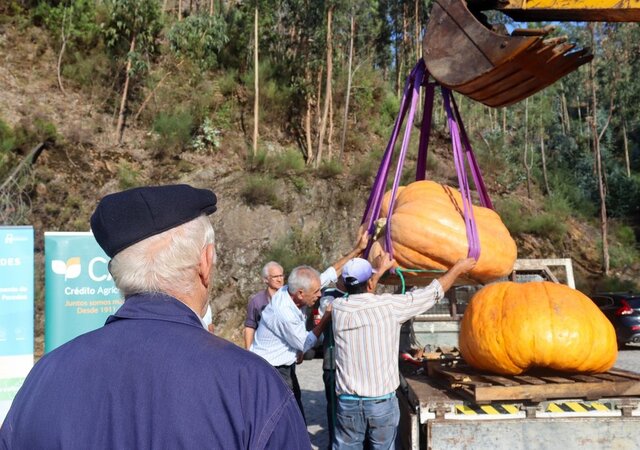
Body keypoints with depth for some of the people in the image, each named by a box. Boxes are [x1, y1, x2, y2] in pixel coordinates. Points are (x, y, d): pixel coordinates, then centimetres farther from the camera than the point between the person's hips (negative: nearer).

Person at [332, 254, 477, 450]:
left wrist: (381, 270, 33)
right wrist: (458, 268, 17)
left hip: (348, 402, 2)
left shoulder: (338, 307, -4)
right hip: (382, 402, -2)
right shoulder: (389, 305, -11)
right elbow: (433, 292, 2)